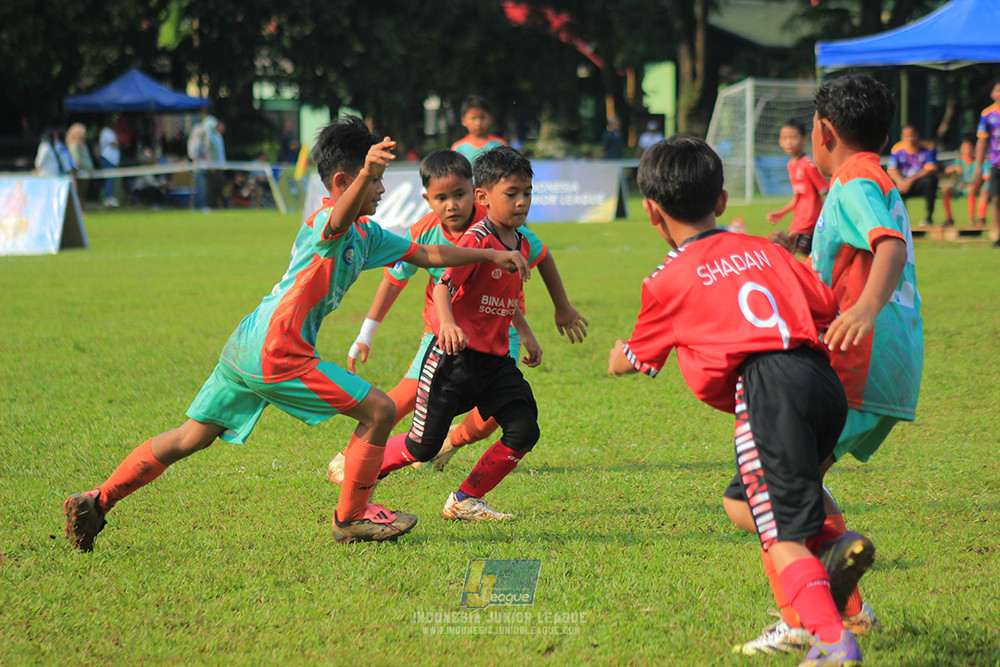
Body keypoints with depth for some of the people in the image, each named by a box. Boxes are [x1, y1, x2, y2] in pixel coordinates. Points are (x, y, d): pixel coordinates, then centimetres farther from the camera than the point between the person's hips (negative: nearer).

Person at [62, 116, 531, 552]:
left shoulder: (366, 235, 17)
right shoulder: (327, 222, -12)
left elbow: (426, 255, 26)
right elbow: (340, 219, -39)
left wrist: (491, 255, 24)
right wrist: (366, 173, -59)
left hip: (247, 345, 10)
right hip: (277, 353, -10)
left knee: (190, 438, 15)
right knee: (379, 410, -4)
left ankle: (97, 501, 15)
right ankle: (351, 518, 9)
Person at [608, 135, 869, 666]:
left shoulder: (668, 282, 14)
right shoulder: (763, 250, 25)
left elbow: (626, 362, 29)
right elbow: (829, 306, 22)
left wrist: (617, 355, 54)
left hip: (767, 387, -6)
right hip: (826, 381, 6)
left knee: (782, 536, -10)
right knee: (744, 502, 22)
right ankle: (832, 546, -3)